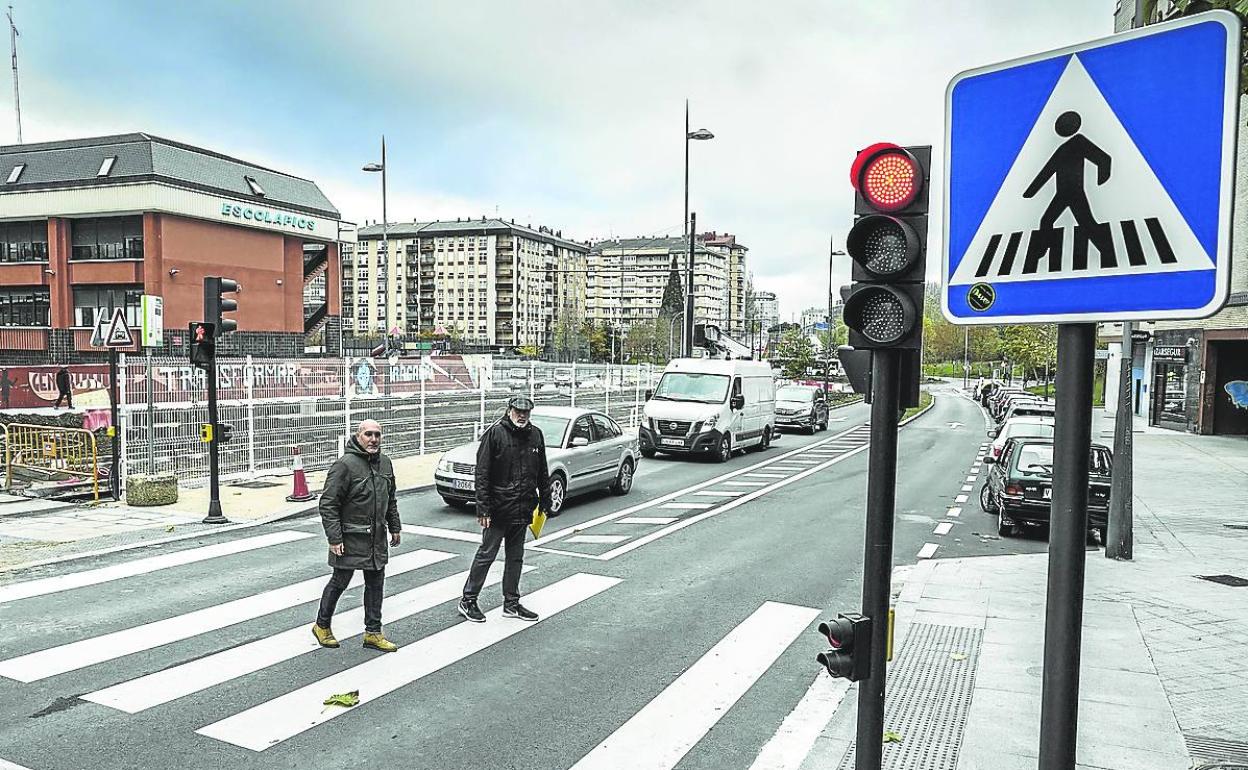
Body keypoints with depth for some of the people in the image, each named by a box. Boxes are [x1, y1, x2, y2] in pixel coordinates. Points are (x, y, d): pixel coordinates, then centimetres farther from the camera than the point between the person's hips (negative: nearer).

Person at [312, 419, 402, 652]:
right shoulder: (345, 465, -15)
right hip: (350, 539, -6)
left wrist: (395, 527, 18)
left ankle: (373, 633, 21)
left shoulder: (385, 463, 8)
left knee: (375, 584, 10)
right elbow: (328, 504, -16)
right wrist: (334, 538, -19)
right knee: (339, 582, 6)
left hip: (377, 538, 7)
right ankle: (322, 626, 27)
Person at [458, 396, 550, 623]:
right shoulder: (495, 433, -9)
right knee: (486, 554, 0)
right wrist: (483, 508, -16)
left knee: (516, 557, 13)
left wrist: (545, 502, 13)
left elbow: (543, 473, 16)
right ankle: (468, 600, 13)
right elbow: (482, 474, -12)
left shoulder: (536, 435, 8)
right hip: (498, 510, -6)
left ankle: (511, 603, 24)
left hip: (522, 509, 6)